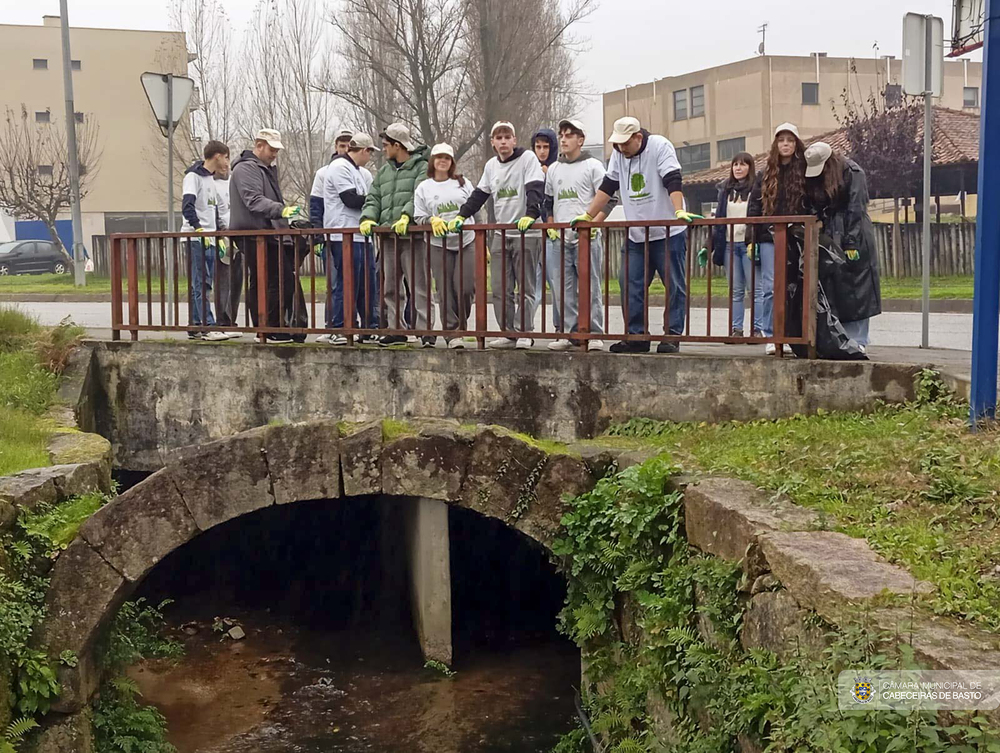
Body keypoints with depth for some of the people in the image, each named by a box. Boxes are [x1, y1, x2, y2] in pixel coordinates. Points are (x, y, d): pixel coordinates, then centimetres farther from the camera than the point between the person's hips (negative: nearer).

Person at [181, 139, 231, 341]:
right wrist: (198, 228, -28)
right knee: (201, 284, -10)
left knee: (201, 285, 8)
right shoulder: (193, 176, -7)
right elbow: (187, 206, -19)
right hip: (195, 240, -9)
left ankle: (194, 327, 12)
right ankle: (208, 327, -13)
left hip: (209, 240, 9)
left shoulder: (210, 179, 21)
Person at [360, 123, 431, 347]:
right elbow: (373, 198, 18)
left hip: (412, 235, -7)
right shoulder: (384, 171, 24)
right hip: (388, 236, 7)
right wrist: (368, 217, -2)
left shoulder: (421, 167, 1)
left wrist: (406, 216, -28)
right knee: (390, 287, 8)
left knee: (419, 285, -8)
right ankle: (396, 329, 14)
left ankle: (425, 331, -8)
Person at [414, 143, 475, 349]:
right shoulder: (423, 188, 9)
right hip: (439, 246, 0)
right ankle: (452, 333, 4)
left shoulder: (463, 184, 11)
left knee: (465, 287, -8)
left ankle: (461, 324, 15)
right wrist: (432, 220, -16)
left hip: (466, 243, 0)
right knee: (445, 291, -2)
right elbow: (419, 218, 6)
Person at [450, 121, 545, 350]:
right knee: (500, 288, 1)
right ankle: (509, 333, 7)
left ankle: (524, 333, 2)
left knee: (525, 287, -3)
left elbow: (535, 189, -16)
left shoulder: (527, 158, -4)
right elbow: (479, 195, 20)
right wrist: (461, 216, 9)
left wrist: (531, 215, -30)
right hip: (501, 234, 6)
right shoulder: (491, 166, 15)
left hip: (527, 233, -6)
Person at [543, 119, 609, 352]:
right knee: (561, 289, 2)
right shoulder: (553, 169, 17)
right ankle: (565, 333, 8)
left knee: (590, 287, -4)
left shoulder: (593, 166, 3)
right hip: (559, 239, 5)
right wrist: (550, 226, 13)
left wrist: (593, 223, -11)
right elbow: (547, 201, 26)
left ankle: (594, 334, 0)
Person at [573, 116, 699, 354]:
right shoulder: (618, 154, 8)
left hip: (668, 233, -6)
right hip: (635, 235, 6)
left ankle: (672, 336, 3)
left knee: (674, 286, -2)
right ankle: (636, 337, 7)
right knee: (630, 286, 1)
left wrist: (679, 212, -33)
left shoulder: (660, 146, -10)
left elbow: (673, 182, -21)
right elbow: (607, 187, 14)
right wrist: (588, 216, 12)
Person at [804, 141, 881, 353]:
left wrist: (851, 243, -15)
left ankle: (858, 340, -2)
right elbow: (813, 210, 10)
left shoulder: (852, 172, -6)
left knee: (856, 288, -5)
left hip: (854, 237, -5)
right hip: (829, 238, 5)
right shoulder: (813, 179, 11)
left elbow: (856, 210, -10)